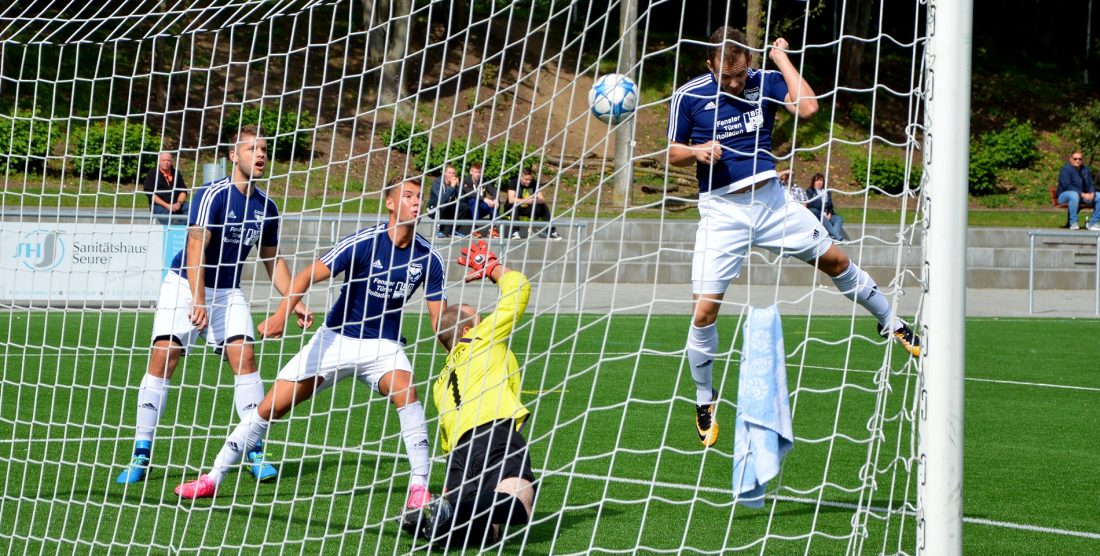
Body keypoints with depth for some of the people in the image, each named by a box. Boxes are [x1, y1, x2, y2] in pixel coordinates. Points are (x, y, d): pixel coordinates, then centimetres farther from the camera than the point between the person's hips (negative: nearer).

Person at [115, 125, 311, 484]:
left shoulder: (266, 207, 3)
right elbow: (196, 247, -24)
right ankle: (141, 455, -6)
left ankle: (255, 453, -5)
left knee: (244, 357, -12)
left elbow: (273, 260, 15)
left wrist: (294, 302, 8)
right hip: (184, 285, -4)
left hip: (228, 292, 5)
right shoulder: (213, 195, -16)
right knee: (162, 357, -13)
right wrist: (198, 301, -33)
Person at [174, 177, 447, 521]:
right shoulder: (364, 242, -18)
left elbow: (439, 319, -5)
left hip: (383, 344, 1)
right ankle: (214, 478, 13)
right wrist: (281, 314, -37)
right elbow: (309, 276, -23)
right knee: (272, 406, -3)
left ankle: (419, 486, -25)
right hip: (337, 338, -1)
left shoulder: (428, 258, -8)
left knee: (405, 389, -32)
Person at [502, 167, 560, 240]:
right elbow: (511, 200, -32)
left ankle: (551, 232, -8)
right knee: (515, 205, -35)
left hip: (528, 209, 4)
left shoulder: (534, 184, -7)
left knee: (544, 206, -14)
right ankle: (515, 232, -36)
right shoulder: (514, 183, -19)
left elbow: (542, 199, -13)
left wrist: (538, 200, -38)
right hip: (512, 210, -4)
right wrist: (527, 201, -41)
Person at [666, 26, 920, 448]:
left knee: (834, 259, 10)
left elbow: (807, 107, -20)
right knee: (705, 310, -8)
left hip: (771, 200, 2)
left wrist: (782, 58, -14)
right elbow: (673, 153, 2)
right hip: (721, 211, -2)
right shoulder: (689, 97, -7)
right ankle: (705, 402, 11)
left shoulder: (765, 82, -3)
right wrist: (696, 152, -19)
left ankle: (891, 323, 34)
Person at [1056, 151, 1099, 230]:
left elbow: (1091, 184, 9)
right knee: (1074, 195, -41)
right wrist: (1082, 194, -28)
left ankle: (1093, 223, -4)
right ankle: (1073, 223, -36)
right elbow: (1066, 186, -21)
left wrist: (1092, 193, -16)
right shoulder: (1066, 169, -10)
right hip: (1065, 196, -7)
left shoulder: (1085, 170, 12)